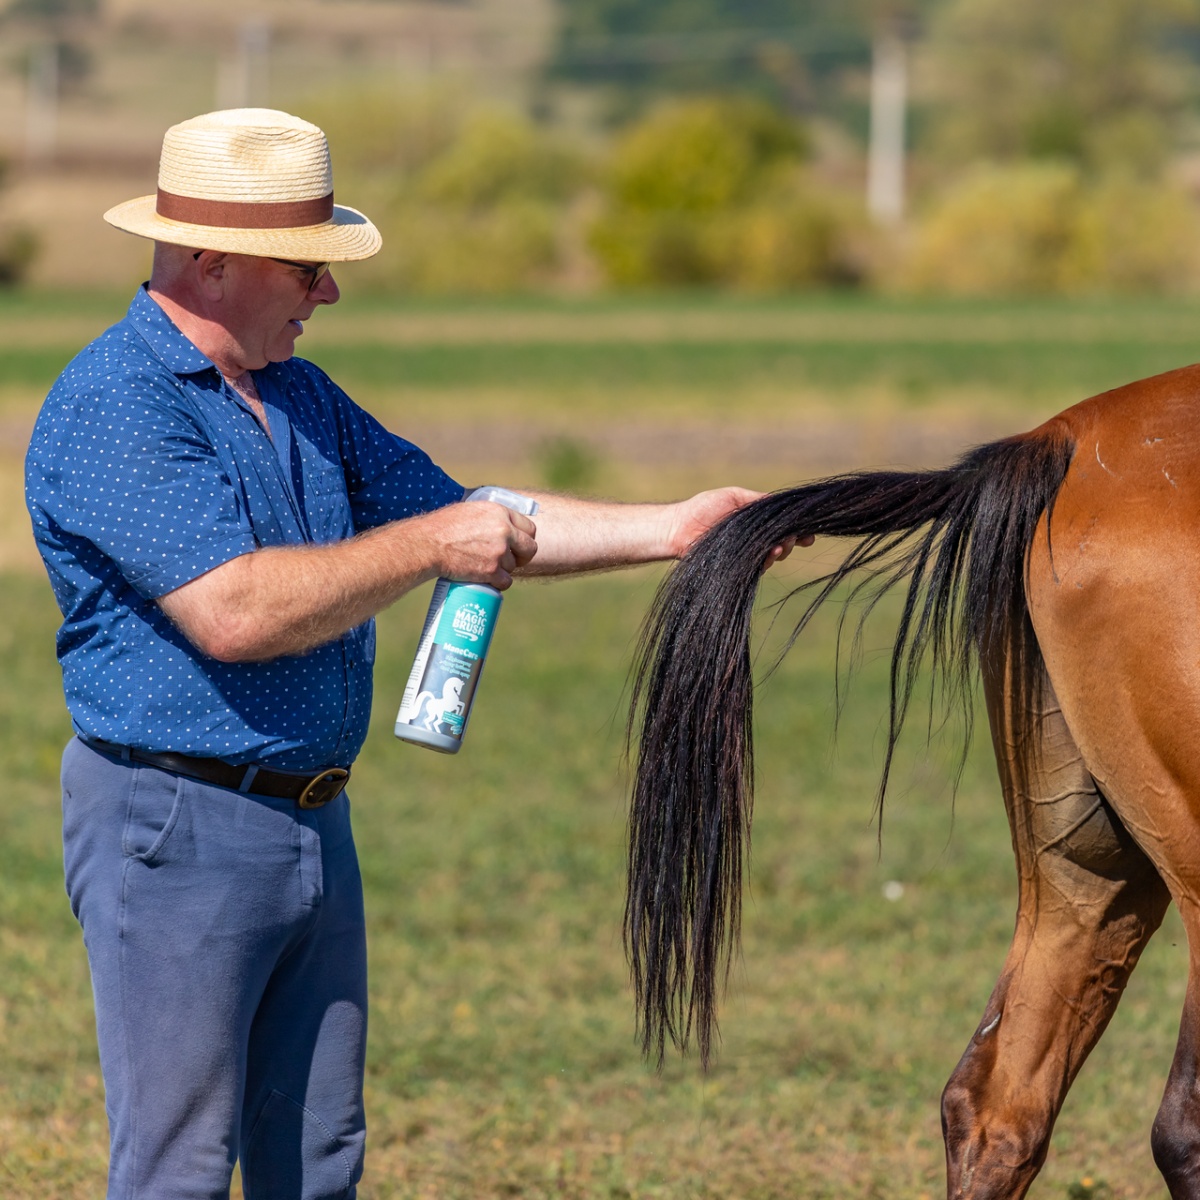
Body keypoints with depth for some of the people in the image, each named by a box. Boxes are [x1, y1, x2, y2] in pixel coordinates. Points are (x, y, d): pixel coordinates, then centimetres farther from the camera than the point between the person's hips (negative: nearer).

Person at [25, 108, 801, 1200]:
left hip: (314, 822, 9)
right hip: (178, 831, -9)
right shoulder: (113, 410, -16)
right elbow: (233, 611, -25)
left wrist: (670, 530, 8)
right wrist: (432, 547, -18)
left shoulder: (302, 399, 14)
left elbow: (466, 519, 18)